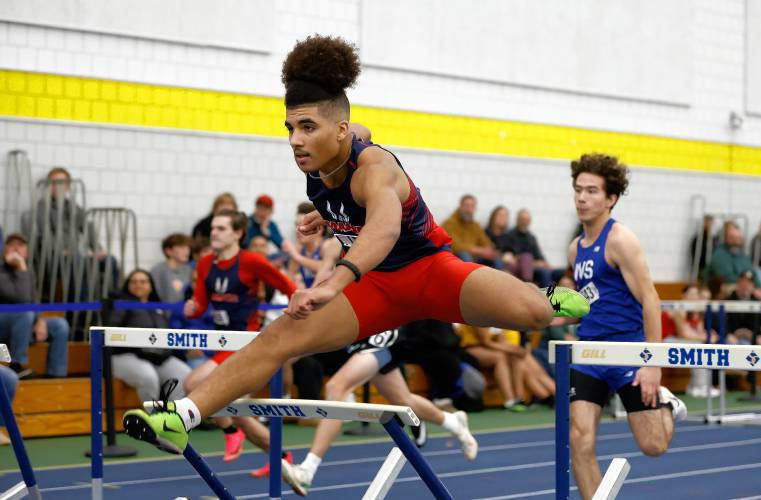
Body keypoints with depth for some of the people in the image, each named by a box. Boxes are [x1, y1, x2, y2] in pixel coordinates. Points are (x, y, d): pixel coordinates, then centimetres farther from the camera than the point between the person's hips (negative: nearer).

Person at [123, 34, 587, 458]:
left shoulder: (373, 168, -32)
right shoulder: (316, 168, -9)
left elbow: (386, 226, -56)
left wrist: (334, 284, -71)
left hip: (430, 270, -6)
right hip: (378, 286, 6)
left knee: (530, 312, -31)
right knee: (278, 340, -10)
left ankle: (552, 298, 8)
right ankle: (182, 418, -11)